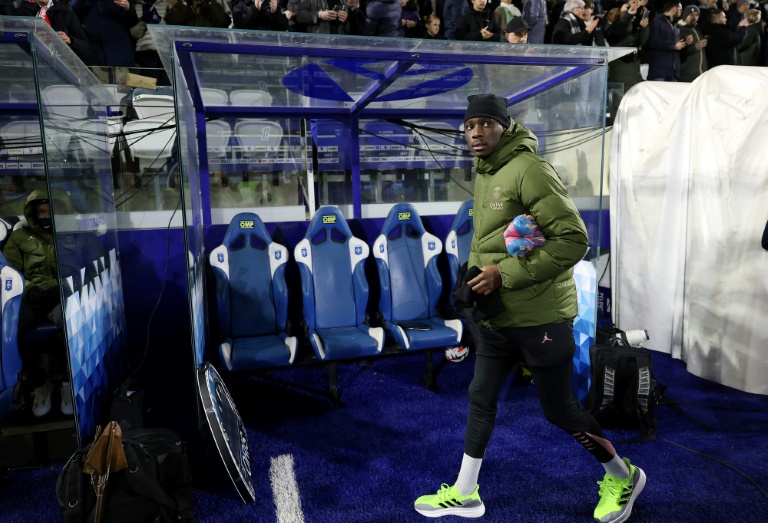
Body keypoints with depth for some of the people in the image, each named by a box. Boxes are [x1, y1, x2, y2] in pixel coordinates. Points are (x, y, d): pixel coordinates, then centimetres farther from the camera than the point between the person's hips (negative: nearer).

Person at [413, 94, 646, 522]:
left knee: (560, 410, 8)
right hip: (496, 315, 8)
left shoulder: (529, 170, -17)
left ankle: (623, 477, 36)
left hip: (540, 317, -8)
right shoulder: (483, 174, 9)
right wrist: (475, 273, 3)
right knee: (481, 398, 14)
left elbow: (574, 239, -23)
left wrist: (505, 274, -23)